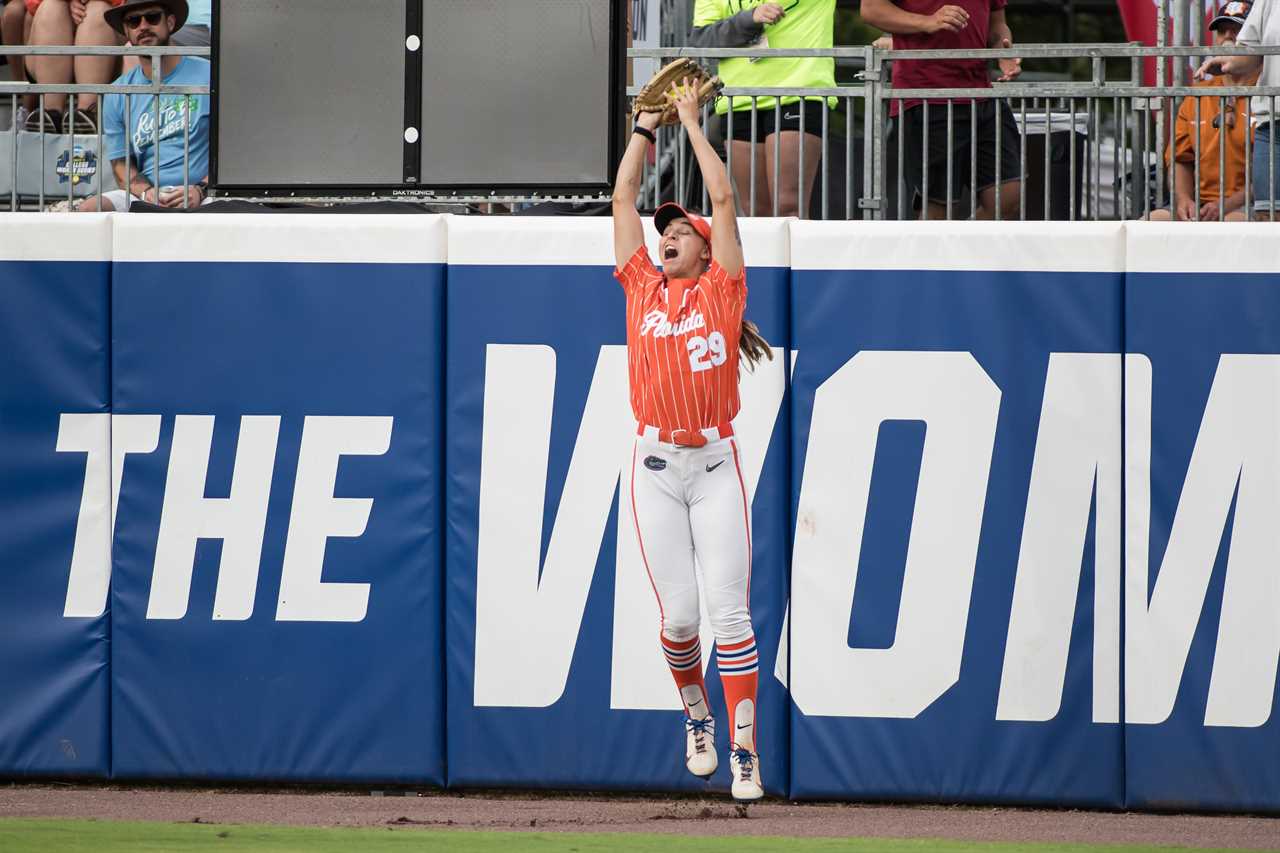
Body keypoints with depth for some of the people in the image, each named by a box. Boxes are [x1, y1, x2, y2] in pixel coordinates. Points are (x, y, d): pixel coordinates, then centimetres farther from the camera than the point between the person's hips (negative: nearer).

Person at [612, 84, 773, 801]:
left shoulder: (721, 290, 7)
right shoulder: (643, 288, 13)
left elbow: (725, 198, 4)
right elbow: (624, 199, 16)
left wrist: (693, 121, 11)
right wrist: (647, 125, 20)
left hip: (716, 464, -2)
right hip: (656, 465, 2)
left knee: (730, 611, -7)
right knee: (678, 613, 0)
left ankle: (744, 749, -7)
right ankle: (695, 714, 27)